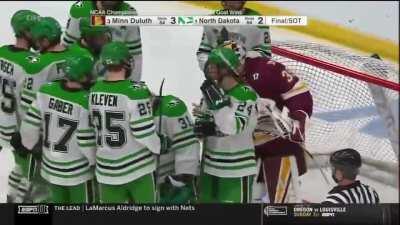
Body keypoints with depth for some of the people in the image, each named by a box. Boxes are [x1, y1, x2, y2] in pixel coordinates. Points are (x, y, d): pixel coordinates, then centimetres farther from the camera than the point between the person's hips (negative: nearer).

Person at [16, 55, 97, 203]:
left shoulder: (46, 91, -12)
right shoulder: (85, 102, -26)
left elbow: (30, 123, -5)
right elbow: (86, 141, -21)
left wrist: (26, 145, 14)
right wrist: (95, 160, -1)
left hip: (50, 166, 5)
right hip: (78, 170, -5)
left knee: (58, 200, 25)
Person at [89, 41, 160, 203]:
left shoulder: (93, 91, -2)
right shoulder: (135, 91, -21)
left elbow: (94, 127, 7)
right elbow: (144, 132, -18)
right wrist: (158, 147, 1)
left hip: (106, 169, 5)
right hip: (137, 166, -5)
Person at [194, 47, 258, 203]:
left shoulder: (246, 94, -15)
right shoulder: (211, 92, 5)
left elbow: (233, 127, -26)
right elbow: (199, 128, 8)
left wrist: (217, 100, -28)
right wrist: (203, 127, -15)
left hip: (237, 170, -7)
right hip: (210, 167, 7)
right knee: (205, 199, 17)